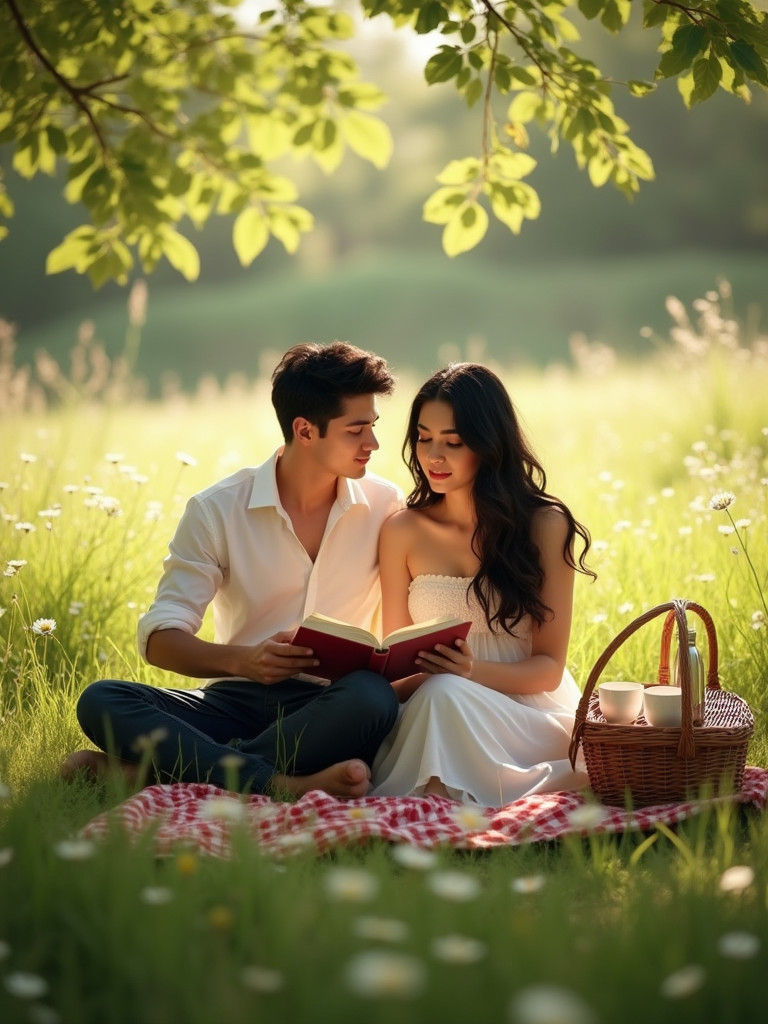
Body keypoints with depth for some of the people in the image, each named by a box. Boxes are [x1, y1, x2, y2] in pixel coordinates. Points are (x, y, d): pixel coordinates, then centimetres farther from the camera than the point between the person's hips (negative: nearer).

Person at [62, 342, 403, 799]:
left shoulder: (386, 508, 5)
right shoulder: (217, 510, 0)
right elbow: (160, 638, -4)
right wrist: (242, 660, -24)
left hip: (330, 709, 0)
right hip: (236, 699, 1)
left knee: (372, 695, -36)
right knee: (101, 700, -25)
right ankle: (286, 786, -41)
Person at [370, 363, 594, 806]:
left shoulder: (546, 525, 0)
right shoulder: (403, 531, 7)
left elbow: (549, 668, -1)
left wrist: (473, 671, -22)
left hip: (533, 717, -2)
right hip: (431, 708, 3)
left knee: (445, 695, -35)